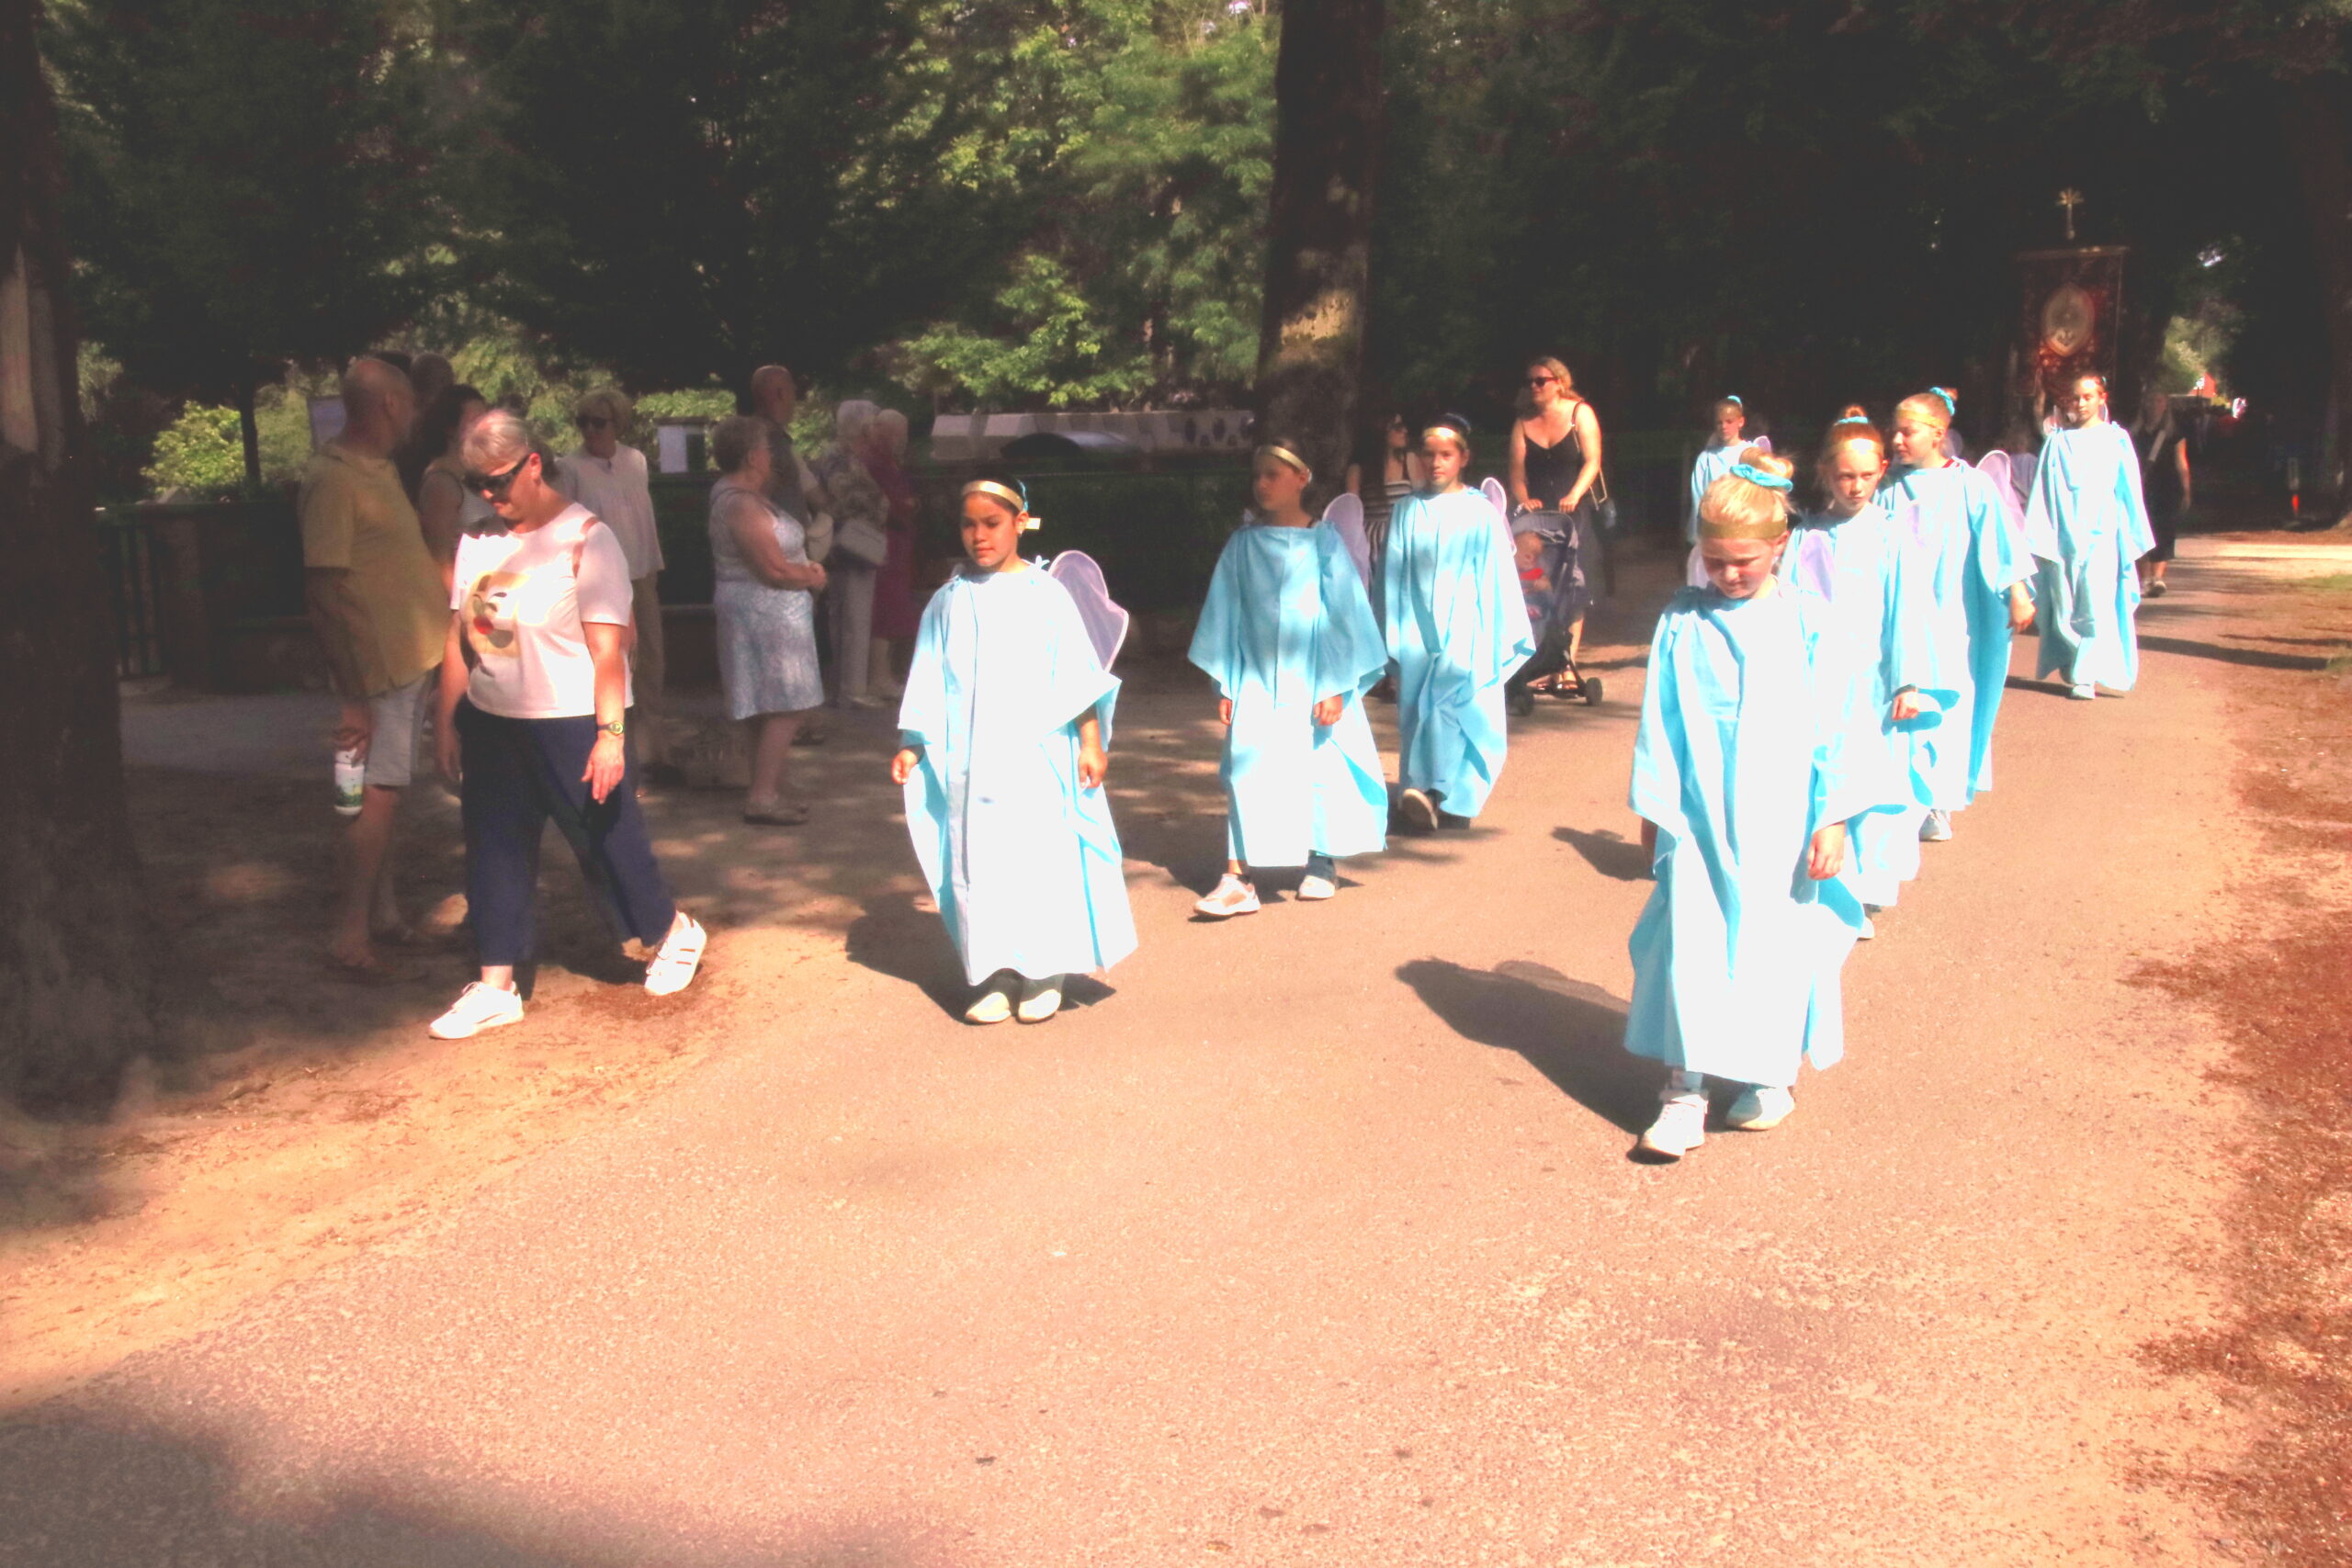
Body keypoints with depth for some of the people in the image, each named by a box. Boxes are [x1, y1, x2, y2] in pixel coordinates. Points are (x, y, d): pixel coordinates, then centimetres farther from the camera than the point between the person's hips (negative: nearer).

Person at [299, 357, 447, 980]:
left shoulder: (380, 468, 11)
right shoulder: (333, 479, -18)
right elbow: (321, 592, -21)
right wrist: (353, 697, -23)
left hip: (407, 659, 9)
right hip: (377, 669, -9)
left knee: (388, 791, 16)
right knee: (377, 796, -7)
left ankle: (384, 911, 26)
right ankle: (349, 938, -2)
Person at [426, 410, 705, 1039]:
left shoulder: (585, 539, -12)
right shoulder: (478, 541, 5)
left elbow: (607, 646, -16)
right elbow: (458, 636, 10)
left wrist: (611, 734, -21)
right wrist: (447, 721, 8)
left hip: (572, 723, -6)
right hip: (490, 724, 6)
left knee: (608, 842, 6)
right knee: (494, 853, 7)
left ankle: (675, 934, 30)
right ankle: (495, 987, 16)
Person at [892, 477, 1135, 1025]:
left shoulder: (1045, 596, 0)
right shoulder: (949, 602, 7)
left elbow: (1077, 674, 1)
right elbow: (927, 682, 12)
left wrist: (1091, 740, -3)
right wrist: (910, 746, 9)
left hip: (1036, 758, -2)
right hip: (969, 762, 2)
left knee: (1042, 860, -1)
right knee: (976, 865, 2)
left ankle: (1044, 974, 12)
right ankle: (995, 975, 10)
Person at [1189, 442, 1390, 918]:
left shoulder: (1324, 541, -3)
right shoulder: (1243, 544, 3)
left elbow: (1344, 614, -3)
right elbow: (1226, 614, 8)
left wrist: (1335, 686, -8)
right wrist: (1225, 685, 4)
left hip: (1313, 680, -1)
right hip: (1257, 680, 1)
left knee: (1322, 766, 7)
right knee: (1248, 772, -10)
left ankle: (1322, 864, 27)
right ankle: (1237, 879, -11)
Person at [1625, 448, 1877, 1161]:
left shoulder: (1810, 624, -3)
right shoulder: (1682, 621, 0)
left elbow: (1834, 728, -1)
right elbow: (1658, 721, 6)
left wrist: (1833, 817, -3)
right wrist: (1653, 807, 9)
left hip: (1781, 821, 0)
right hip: (1699, 816, 1)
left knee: (1780, 944, 8)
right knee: (1689, 943, -4)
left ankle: (1769, 1074, 27)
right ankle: (1684, 1090, 2)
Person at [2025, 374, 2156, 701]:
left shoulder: (2116, 441, 5)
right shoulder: (2058, 443, 7)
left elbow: (2129, 493, 7)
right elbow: (2042, 494, 6)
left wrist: (2132, 539, 4)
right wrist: (2038, 538, 0)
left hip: (2101, 537, -1)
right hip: (2064, 536, 1)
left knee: (2095, 608, -6)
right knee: (2065, 609, 4)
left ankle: (2086, 676, -3)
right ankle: (2072, 669, 20)